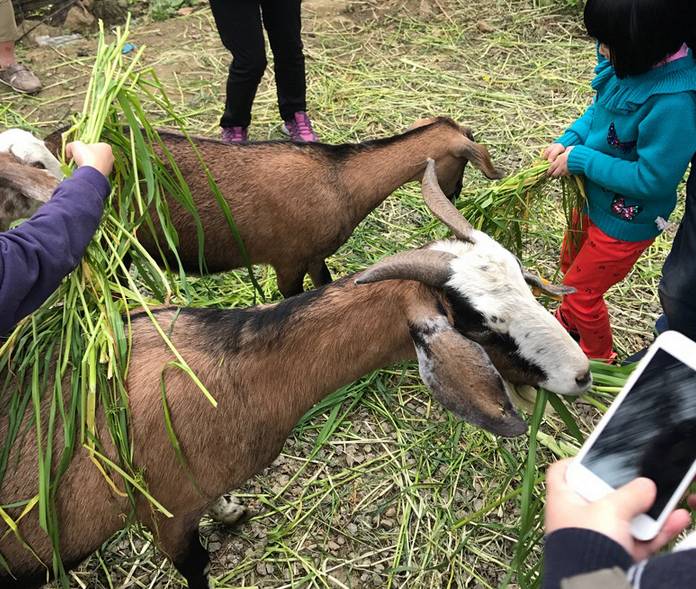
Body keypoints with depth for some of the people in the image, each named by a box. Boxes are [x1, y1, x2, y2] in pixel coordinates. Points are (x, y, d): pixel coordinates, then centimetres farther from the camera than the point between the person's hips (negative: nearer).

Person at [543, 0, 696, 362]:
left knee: (581, 289, 11)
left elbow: (652, 179, -30)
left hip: (625, 221, -8)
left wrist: (580, 159, -25)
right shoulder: (629, 63, -13)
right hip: (594, 199, 8)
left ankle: (598, 359, 40)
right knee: (571, 265, 29)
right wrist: (569, 140, -11)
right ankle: (570, 321, 60)